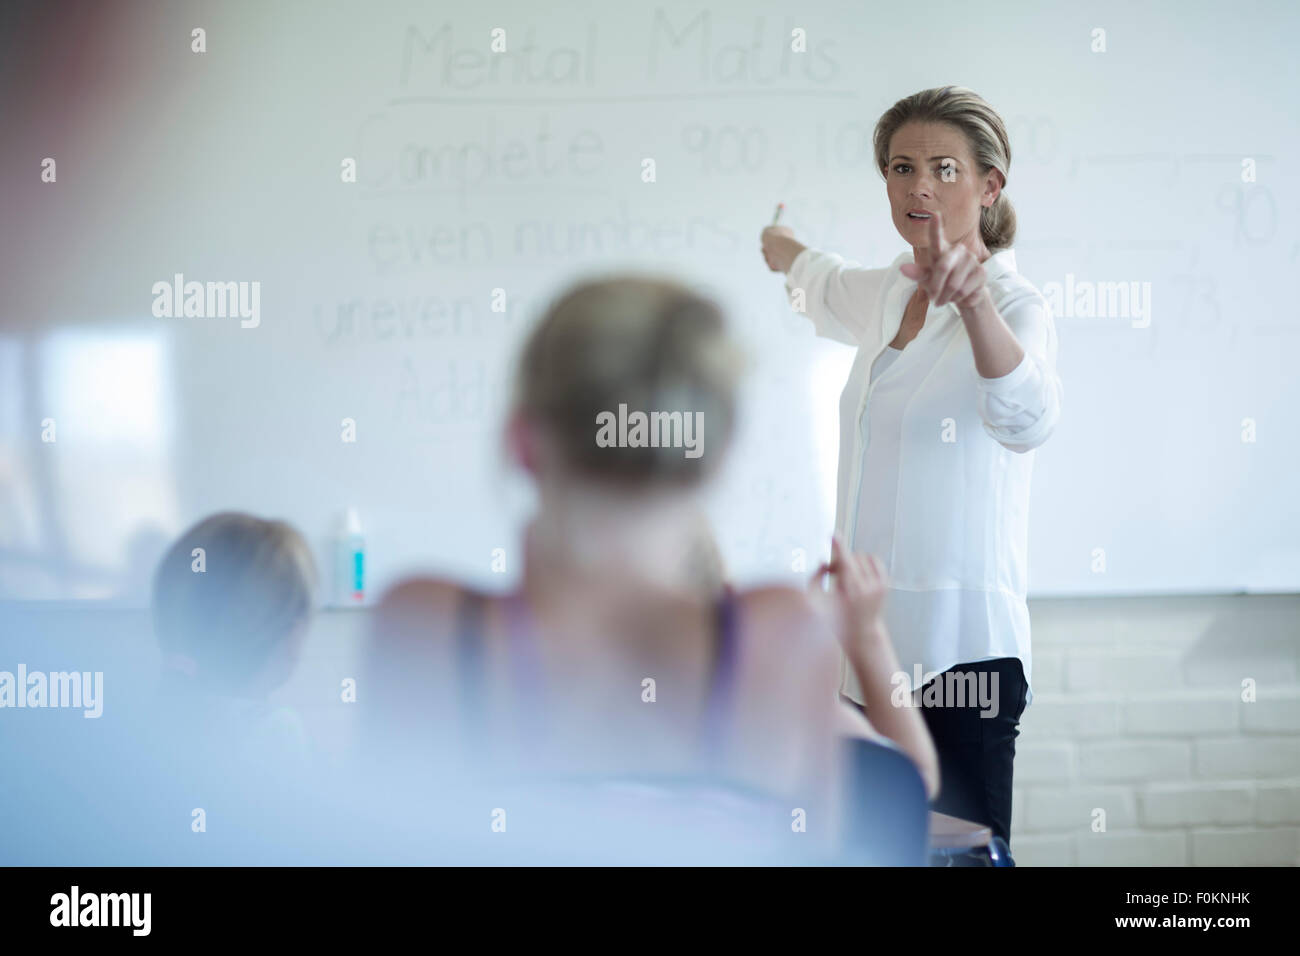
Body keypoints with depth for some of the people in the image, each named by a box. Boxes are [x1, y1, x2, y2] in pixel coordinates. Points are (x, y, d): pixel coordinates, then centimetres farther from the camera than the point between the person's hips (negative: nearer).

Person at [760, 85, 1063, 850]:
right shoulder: (889, 294, 12)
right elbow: (822, 282, 38)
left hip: (958, 650, -7)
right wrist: (779, 241, 58)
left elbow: (1027, 419, -34)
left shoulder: (1013, 306, -11)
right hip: (872, 644, 7)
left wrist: (973, 300, -51)